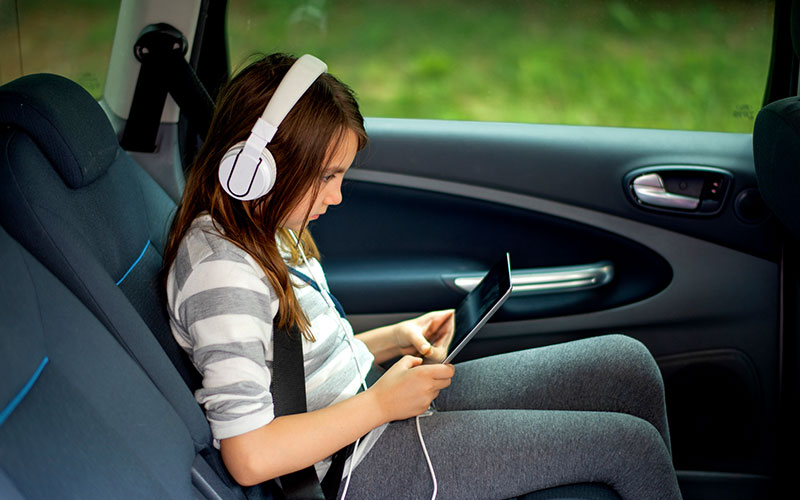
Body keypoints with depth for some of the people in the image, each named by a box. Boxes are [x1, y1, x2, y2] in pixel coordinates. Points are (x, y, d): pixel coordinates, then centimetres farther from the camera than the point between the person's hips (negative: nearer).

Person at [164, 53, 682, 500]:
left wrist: (396, 339, 3)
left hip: (373, 404, 10)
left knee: (627, 363, 5)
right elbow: (249, 457, -28)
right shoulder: (219, 268, -24)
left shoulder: (260, 228, 6)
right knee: (631, 444, -8)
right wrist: (380, 404, -20)